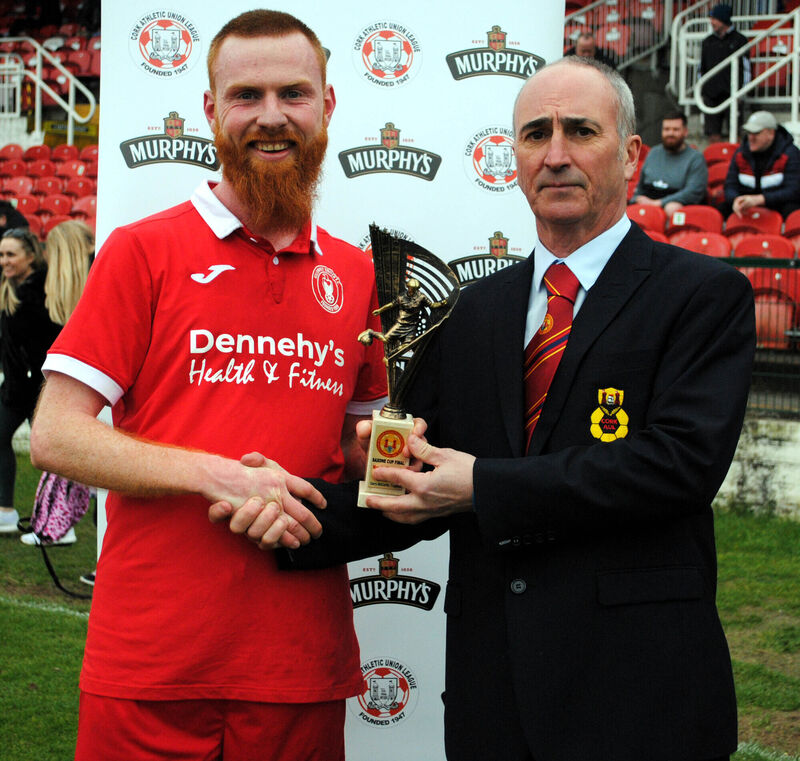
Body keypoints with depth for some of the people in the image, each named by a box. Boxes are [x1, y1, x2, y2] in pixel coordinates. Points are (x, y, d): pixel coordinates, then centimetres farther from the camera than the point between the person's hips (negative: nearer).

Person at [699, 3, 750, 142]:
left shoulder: (739, 40, 2)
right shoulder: (707, 42, 13)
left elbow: (746, 67, 2)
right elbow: (702, 68, 19)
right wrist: (702, 92, 14)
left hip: (732, 94, -3)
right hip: (711, 94, 4)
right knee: (714, 135, 0)